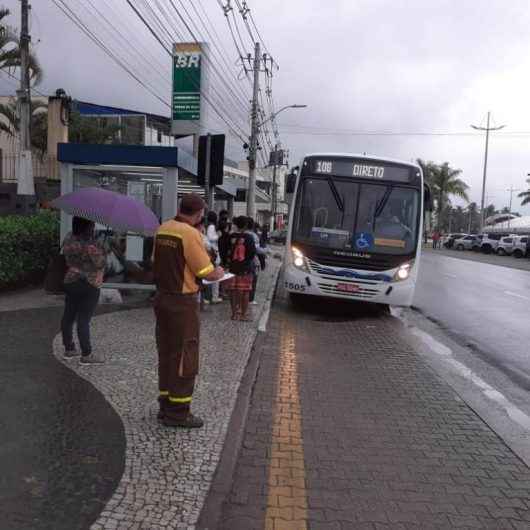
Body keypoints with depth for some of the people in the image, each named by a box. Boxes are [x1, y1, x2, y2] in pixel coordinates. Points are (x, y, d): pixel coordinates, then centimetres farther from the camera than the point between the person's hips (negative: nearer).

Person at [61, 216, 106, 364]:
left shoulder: (69, 238, 5)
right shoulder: (90, 245, -20)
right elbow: (99, 264, -15)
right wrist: (101, 249, -1)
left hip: (69, 283, 8)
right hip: (88, 286, -8)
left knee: (68, 316, 14)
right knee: (84, 320, -5)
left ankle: (69, 349, 27)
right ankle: (86, 355, 1)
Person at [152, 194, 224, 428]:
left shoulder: (162, 229, 6)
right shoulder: (191, 233, -18)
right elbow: (208, 273, -16)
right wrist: (219, 272, 4)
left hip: (161, 297, 8)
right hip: (183, 303, -8)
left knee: (166, 354, 17)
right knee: (184, 358, 4)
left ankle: (166, 405, 29)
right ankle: (178, 413, 12)